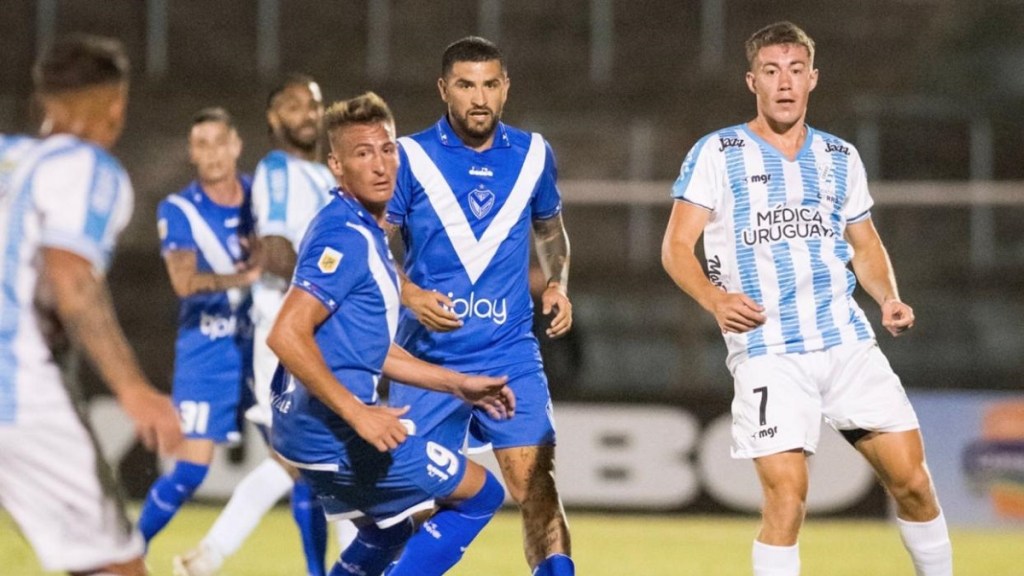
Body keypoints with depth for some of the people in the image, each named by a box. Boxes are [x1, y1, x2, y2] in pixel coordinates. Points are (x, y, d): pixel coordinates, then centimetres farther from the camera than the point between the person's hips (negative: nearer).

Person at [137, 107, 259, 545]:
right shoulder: (179, 211, -6)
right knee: (190, 471, -9)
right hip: (207, 350, -3)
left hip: (264, 344, 3)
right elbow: (184, 282, -21)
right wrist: (244, 276, -35)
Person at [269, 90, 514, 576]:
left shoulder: (363, 233, 16)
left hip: (308, 427, 10)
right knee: (481, 494, 1)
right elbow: (286, 335, -26)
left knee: (386, 531, 28)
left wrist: (457, 385, 21)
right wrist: (358, 413, -27)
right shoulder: (346, 237, -16)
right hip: (333, 431, -10)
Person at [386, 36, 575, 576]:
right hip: (427, 359, -1)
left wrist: (557, 284, 6)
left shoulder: (533, 155, 6)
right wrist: (409, 295, -20)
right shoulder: (411, 157, -4)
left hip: (510, 354, 2)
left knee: (536, 485, -12)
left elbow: (551, 232, 24)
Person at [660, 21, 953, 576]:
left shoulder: (840, 157, 14)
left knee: (910, 477, 0)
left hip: (847, 338, 4)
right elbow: (676, 247, -3)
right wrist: (715, 299, -22)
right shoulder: (717, 153, 1)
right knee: (787, 491, -15)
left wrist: (889, 298, 2)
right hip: (766, 349, -4)